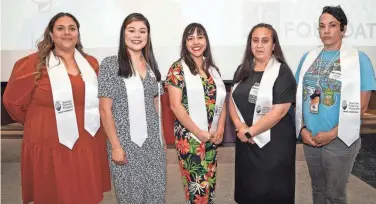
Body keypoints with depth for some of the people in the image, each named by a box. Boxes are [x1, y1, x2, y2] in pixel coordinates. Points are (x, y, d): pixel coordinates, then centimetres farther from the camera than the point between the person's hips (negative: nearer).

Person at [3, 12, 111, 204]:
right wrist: (40, 125, 10)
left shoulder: (91, 63, 7)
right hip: (51, 149, -3)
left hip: (89, 146, 4)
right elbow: (13, 101, 2)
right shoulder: (33, 64, -7)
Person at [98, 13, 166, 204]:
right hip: (126, 142, -4)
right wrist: (115, 146, -12)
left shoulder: (151, 64, 8)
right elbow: (105, 110, -10)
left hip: (153, 141, 5)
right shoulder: (110, 64, -8)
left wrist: (161, 136, 11)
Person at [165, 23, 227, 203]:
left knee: (210, 183, 14)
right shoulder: (178, 69, -7)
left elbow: (221, 100, 12)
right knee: (198, 186, -1)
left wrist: (220, 128, -2)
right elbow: (175, 105, -13)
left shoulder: (213, 69, 10)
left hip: (212, 136, 6)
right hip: (189, 136, -5)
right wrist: (198, 132, -13)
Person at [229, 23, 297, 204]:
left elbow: (279, 111, -17)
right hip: (245, 142, 5)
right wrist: (239, 126, -10)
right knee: (247, 189, 17)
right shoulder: (242, 70, 7)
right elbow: (232, 100, 7)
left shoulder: (282, 72, -9)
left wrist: (250, 131, -14)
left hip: (274, 143, -5)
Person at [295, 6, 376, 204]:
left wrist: (332, 134, -14)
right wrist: (302, 128, -4)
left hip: (340, 141, -3)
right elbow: (299, 96, 7)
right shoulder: (308, 58, 5)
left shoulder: (358, 58, -6)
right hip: (310, 139, 4)